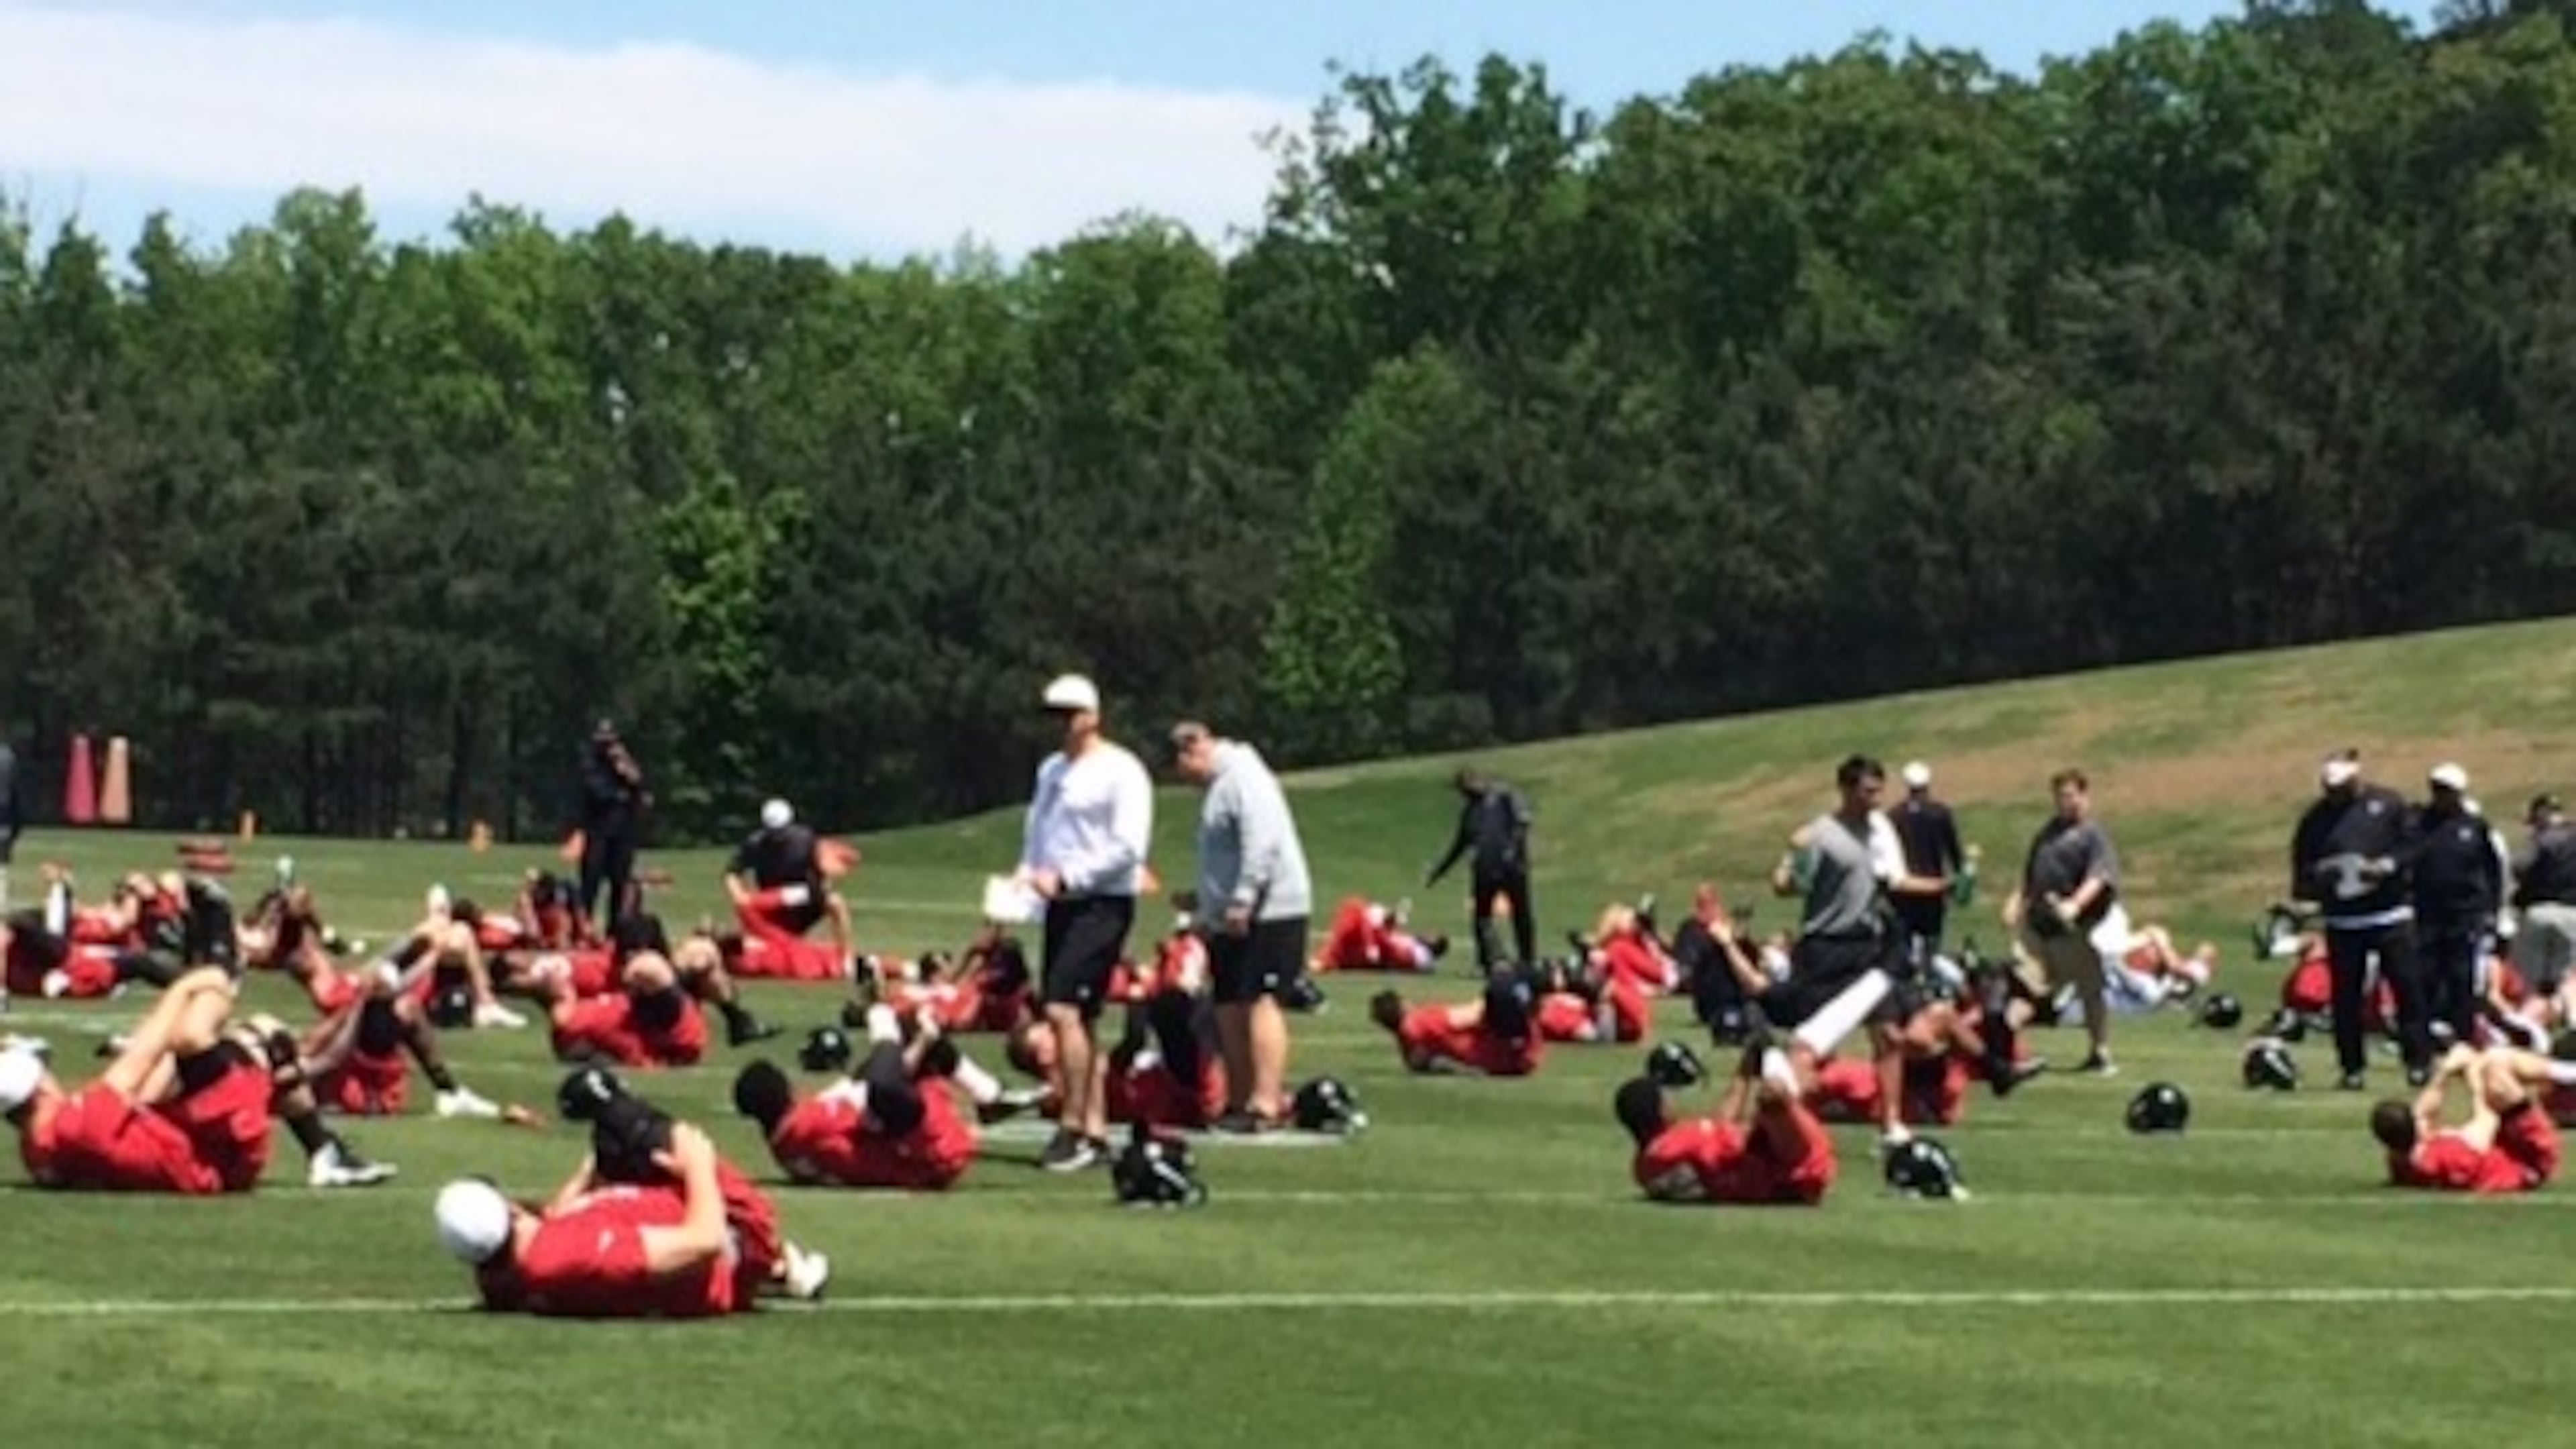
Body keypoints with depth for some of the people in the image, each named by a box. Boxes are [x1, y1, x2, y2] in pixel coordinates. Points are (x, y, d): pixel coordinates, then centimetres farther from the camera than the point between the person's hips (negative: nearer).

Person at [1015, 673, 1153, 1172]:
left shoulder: (1120, 771, -9)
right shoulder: (1051, 770, 17)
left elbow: (1129, 847, -16)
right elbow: (1036, 833, 26)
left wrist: (1065, 877, -19)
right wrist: (1027, 873, 4)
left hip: (1103, 904, -9)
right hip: (1063, 905, 9)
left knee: (1064, 1009, -18)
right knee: (1078, 1019, 8)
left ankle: (1072, 1127, -14)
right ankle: (1095, 1131, 13)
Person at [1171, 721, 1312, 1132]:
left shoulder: (1243, 777, -11)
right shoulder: (1220, 786, 22)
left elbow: (1262, 842, -22)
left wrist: (1241, 902, -24)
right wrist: (1207, 910, 29)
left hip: (1268, 912, -11)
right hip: (1231, 918, 11)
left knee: (1261, 1003, -13)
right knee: (1230, 1009, 11)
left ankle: (1266, 1104, -15)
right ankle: (1240, 1101, 17)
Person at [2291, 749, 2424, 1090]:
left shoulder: (2388, 804, 2)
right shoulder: (2317, 818, 6)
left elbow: (2414, 847, 1)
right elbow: (2302, 865, 9)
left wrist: (2387, 866, -15)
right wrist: (2317, 879, -12)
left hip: (2391, 912, -2)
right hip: (2342, 919, 2)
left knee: (2407, 986, -3)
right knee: (2346, 995, 4)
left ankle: (2419, 1061, 2)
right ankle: (2353, 1067, 12)